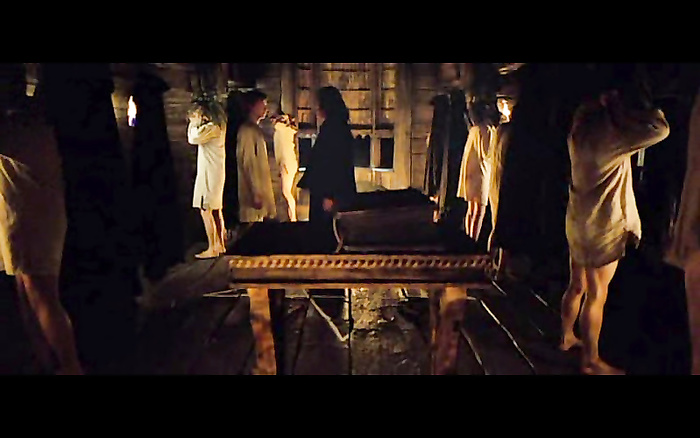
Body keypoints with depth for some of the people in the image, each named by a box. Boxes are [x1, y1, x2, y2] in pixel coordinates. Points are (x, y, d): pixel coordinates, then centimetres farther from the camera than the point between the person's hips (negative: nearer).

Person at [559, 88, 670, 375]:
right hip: (603, 224, -9)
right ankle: (591, 361, 14)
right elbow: (659, 127, -24)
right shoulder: (606, 129, -20)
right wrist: (617, 105, -15)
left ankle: (566, 337, 36)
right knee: (596, 295, 2)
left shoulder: (581, 128, 6)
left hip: (579, 220, 9)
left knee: (577, 286, 21)